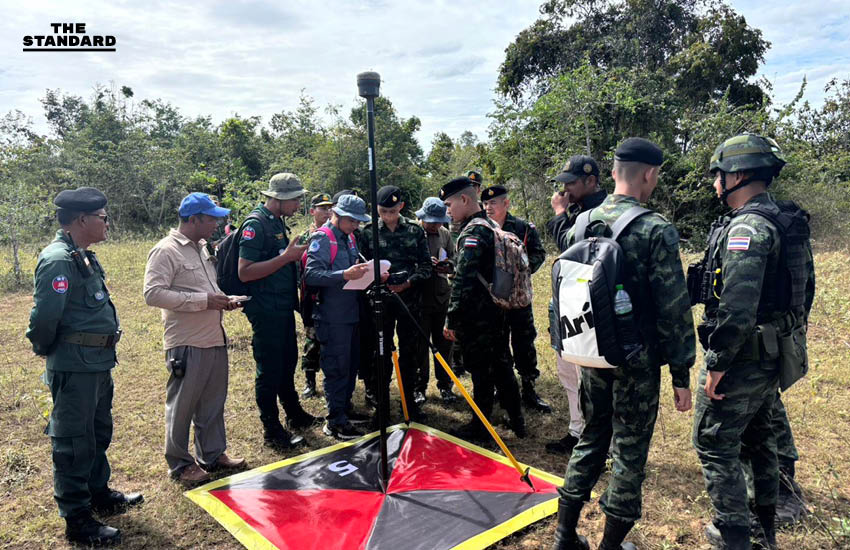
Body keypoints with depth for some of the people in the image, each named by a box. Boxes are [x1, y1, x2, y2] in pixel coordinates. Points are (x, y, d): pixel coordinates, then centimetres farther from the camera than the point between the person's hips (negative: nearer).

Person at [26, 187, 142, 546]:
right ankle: (77, 520, 16)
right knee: (74, 443, 3)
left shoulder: (84, 257, 11)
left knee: (99, 433, 22)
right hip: (74, 368, -10)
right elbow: (44, 316, -25)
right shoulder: (58, 260, -20)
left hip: (97, 364, 10)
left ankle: (99, 494, 40)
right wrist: (45, 350, -9)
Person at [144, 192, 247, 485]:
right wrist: (203, 301, -22)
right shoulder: (166, 251, -13)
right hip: (186, 344, -8)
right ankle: (180, 463, 21)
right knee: (182, 406, 6)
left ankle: (213, 454, 31)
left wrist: (222, 299, 7)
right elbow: (153, 294, -21)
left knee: (213, 402, 17)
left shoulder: (201, 248, 15)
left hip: (214, 339, 9)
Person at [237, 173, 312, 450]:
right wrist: (286, 257, -26)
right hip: (266, 310, -9)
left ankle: (294, 414, 37)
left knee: (287, 363, 21)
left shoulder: (277, 221, 13)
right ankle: (272, 430, 14)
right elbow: (245, 272, -24)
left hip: (283, 308, 10)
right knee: (269, 371, 2)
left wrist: (294, 254, 7)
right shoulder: (255, 224, -17)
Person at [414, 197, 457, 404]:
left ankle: (445, 385, 22)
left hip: (442, 296, 4)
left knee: (444, 342, 9)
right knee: (420, 343, 5)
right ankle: (419, 386, 19)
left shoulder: (445, 234, 9)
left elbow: (453, 260, 15)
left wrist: (447, 266, -7)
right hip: (420, 296, -4)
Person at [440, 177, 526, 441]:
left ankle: (479, 427, 16)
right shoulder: (492, 226, 12)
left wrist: (451, 320, -20)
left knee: (481, 372, 3)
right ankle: (517, 421, 29)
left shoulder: (472, 233, -18)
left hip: (477, 320, -9)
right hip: (498, 314, 9)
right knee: (501, 367, 18)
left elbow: (464, 281, -24)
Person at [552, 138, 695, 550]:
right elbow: (673, 308, -14)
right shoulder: (656, 230, -15)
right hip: (637, 361, -5)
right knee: (630, 452, 10)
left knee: (591, 439, 19)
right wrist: (681, 374, -6)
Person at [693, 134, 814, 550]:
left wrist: (717, 363, -22)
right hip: (773, 356, 10)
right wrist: (786, 335, 22)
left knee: (714, 443, 4)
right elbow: (805, 287, 16)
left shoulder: (746, 226, -22)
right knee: (759, 437, 23)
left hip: (741, 359, -10)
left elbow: (737, 306, -29)